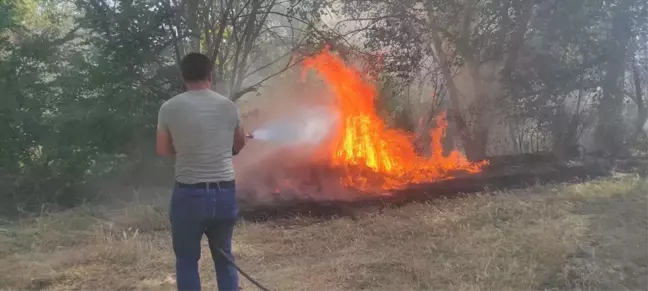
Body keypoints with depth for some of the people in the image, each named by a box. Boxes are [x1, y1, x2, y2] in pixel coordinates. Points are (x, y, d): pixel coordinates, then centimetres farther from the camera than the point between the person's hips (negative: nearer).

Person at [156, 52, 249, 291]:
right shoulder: (228, 106, 1)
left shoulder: (170, 108, -6)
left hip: (189, 194, -2)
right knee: (224, 256, 19)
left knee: (187, 261, 13)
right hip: (225, 193, 3)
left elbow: (163, 150, 7)